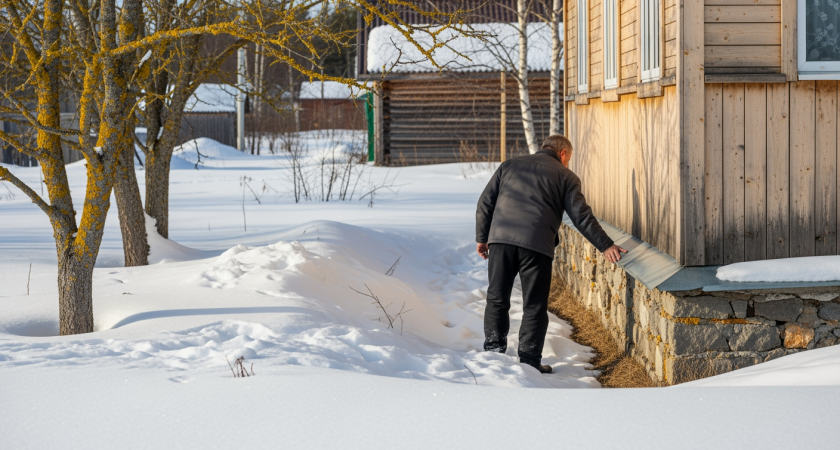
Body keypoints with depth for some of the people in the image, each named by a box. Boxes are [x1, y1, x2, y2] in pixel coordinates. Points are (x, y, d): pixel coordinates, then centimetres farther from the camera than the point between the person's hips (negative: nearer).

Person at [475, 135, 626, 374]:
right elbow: (582, 217, 5)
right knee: (534, 306, 5)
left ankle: (493, 353, 9)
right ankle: (529, 361, 4)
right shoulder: (565, 176, 12)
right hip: (537, 244, -3)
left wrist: (482, 237, 23)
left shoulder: (510, 165, 22)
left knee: (497, 299, 12)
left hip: (500, 238, 3)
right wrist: (605, 246, 7)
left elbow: (485, 203, 18)